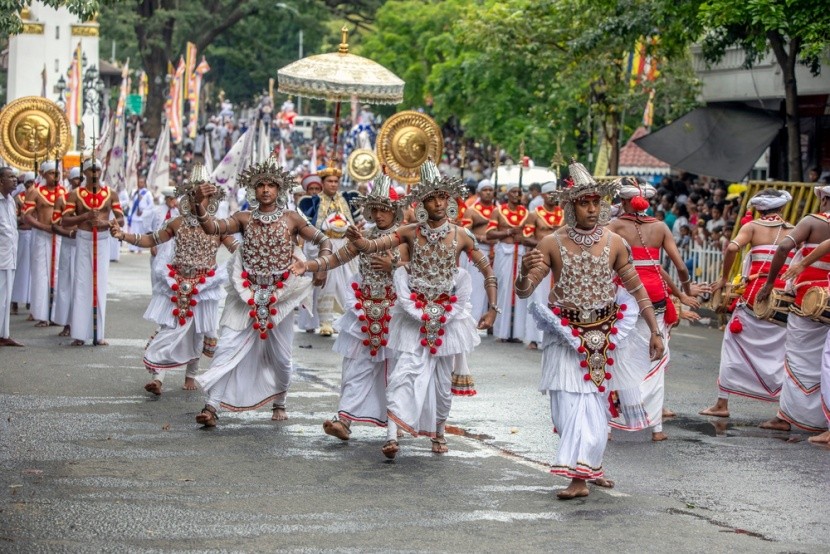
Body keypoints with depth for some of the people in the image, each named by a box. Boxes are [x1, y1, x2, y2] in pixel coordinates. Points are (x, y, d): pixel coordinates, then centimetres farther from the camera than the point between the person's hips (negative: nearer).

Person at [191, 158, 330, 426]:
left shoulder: (291, 219, 1)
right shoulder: (244, 219, 1)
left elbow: (322, 240, 6)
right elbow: (212, 228, -13)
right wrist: (199, 204, -31)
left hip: (280, 296, 0)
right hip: (247, 294, 0)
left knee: (280, 356, 10)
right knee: (228, 347, -12)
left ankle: (279, 402, 34)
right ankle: (213, 406, -14)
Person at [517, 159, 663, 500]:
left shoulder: (614, 243, -2)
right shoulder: (552, 244, -6)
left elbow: (638, 290, 6)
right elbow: (523, 292, -6)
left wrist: (655, 331, 4)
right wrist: (525, 272, -29)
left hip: (604, 336, 1)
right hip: (565, 336, -1)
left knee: (594, 404, -1)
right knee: (569, 404, -6)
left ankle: (581, 475, 4)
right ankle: (590, 465, 10)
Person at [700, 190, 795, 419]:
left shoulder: (753, 226, 6)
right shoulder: (795, 231, 11)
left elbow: (732, 247, -11)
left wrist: (724, 278, -2)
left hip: (755, 293, -1)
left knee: (734, 342, 10)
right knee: (783, 350, 8)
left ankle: (722, 403, 9)